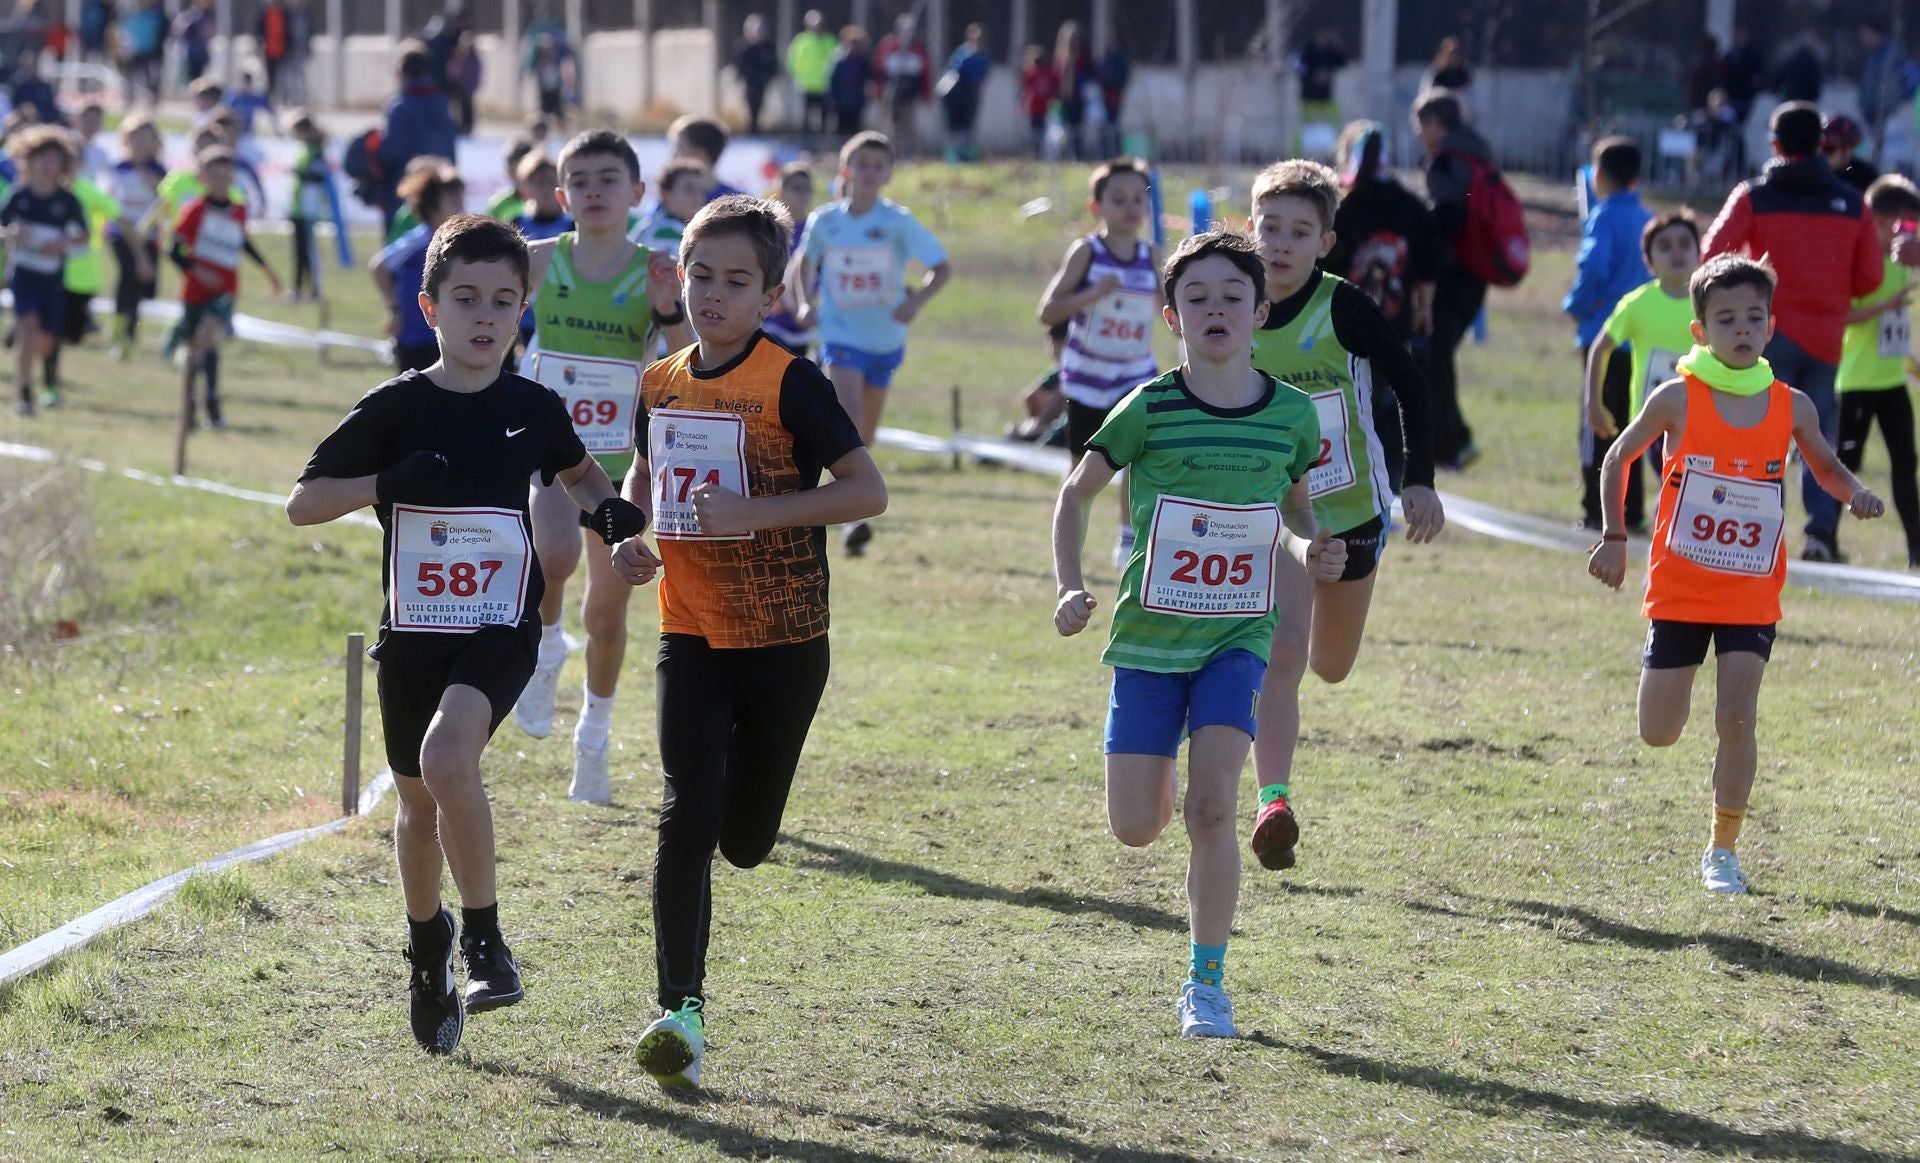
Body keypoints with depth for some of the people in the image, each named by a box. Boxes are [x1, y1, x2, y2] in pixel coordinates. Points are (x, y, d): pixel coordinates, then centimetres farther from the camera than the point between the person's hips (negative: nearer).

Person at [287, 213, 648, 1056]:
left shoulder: (534, 409, 1)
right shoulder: (395, 408, -5)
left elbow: (576, 472, 23)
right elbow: (301, 504, -4)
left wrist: (608, 508, 1)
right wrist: (387, 484, -20)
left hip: (499, 630, -1)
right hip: (411, 635, 2)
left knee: (448, 755, -29)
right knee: (419, 800, 14)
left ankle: (485, 937, -15)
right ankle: (427, 946, 41)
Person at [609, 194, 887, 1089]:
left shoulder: (788, 383, -12)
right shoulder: (661, 385, 5)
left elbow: (867, 490, -14)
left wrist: (754, 512, -23)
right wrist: (628, 537, 3)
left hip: (783, 641, -3)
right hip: (691, 636, 3)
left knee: (744, 841, 9)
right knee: (686, 819, -13)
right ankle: (681, 1011, -12)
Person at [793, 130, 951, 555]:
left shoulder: (897, 221, -9)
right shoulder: (824, 221, -3)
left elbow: (942, 267, -9)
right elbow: (808, 261, 17)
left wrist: (917, 301, -25)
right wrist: (805, 302, 1)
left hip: (885, 339, 1)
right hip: (840, 334, -1)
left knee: (864, 434, 14)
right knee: (850, 419, -21)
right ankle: (855, 516, -27)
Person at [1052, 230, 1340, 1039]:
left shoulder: (1291, 415, -2)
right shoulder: (1149, 411, -9)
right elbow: (1077, 493, 5)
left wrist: (1311, 551, -7)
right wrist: (1069, 588, -7)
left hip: (1237, 637, 0)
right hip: (1150, 634, 0)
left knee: (1211, 807, -16)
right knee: (1136, 830, 0)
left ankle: (1207, 983, -1)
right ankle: (1156, 768, 39)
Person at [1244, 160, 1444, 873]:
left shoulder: (1343, 309, -15)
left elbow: (1409, 386, -7)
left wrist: (1420, 481, -14)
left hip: (1352, 511, 0)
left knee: (1331, 667, 18)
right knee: (1281, 653, -20)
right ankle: (1273, 802, -23)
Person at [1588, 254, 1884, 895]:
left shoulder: (1791, 407, -3)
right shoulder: (1678, 399, -9)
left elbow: (1827, 467, 12)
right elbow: (1619, 457, 5)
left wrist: (1856, 493, -10)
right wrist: (1614, 537, 1)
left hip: (1752, 594, 1)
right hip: (1678, 588, -1)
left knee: (1736, 718, -11)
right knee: (1658, 734, 1)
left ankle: (1723, 849, 4)